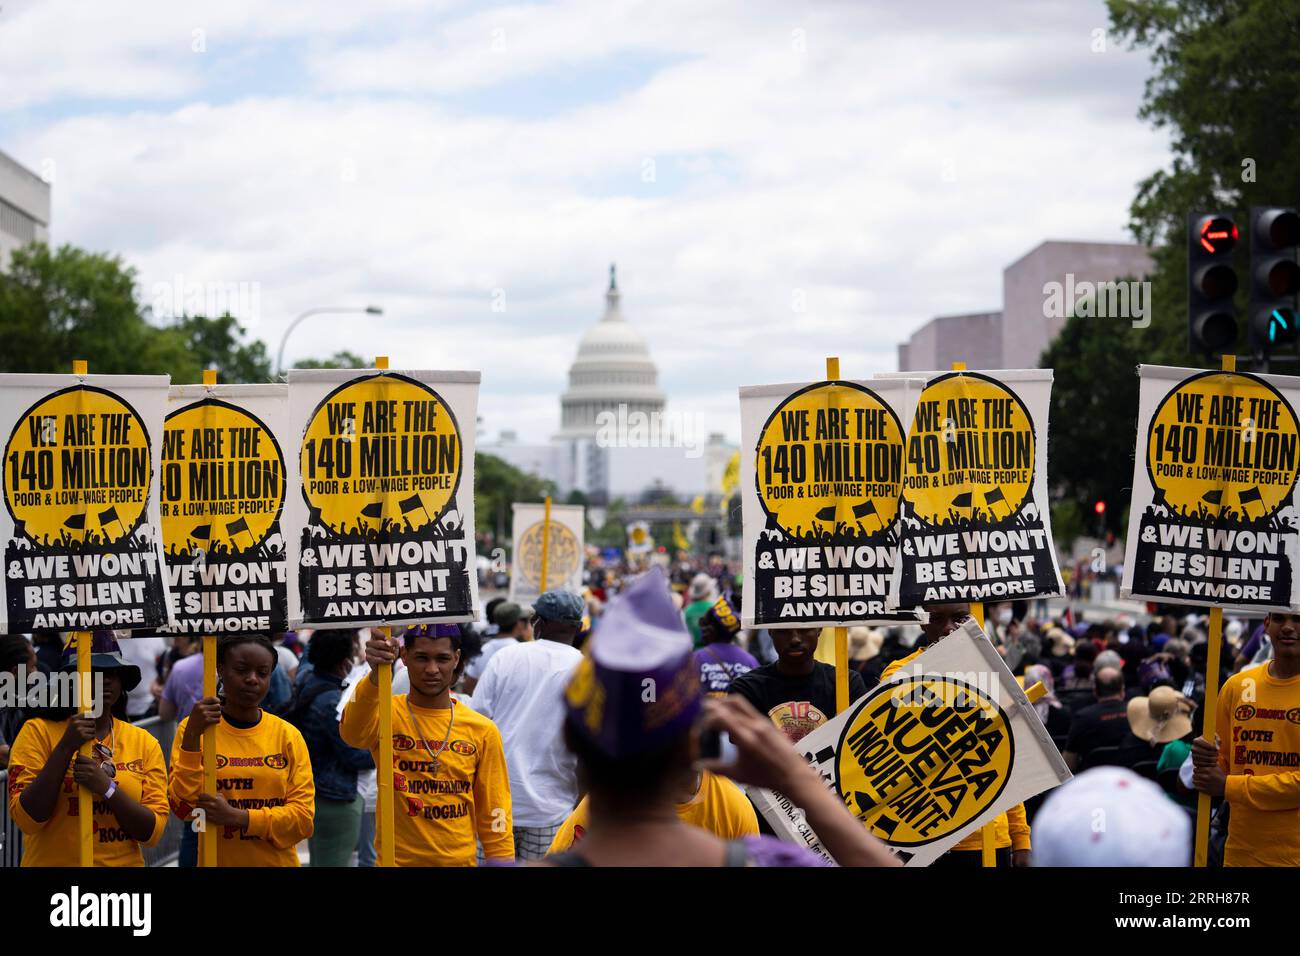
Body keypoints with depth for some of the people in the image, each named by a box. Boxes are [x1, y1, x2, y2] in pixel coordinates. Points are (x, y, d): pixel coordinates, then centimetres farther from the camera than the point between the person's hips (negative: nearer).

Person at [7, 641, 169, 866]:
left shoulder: (144, 742, -2)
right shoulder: (38, 732, -8)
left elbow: (152, 832, -8)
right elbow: (27, 820, -16)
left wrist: (107, 787, -23)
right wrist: (66, 747, -22)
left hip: (124, 863, 2)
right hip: (54, 863, -2)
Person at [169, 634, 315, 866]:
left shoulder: (288, 735, -3)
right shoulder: (194, 729, -5)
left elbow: (304, 817, -9)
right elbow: (183, 809, -13)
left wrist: (239, 817, -22)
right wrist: (192, 736, -21)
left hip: (277, 861, 1)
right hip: (216, 861, -1)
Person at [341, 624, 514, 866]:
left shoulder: (483, 731, 2)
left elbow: (495, 820, 4)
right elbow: (353, 732, -28)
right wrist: (376, 675, -44)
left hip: (461, 861, 1)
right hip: (397, 860, -1)